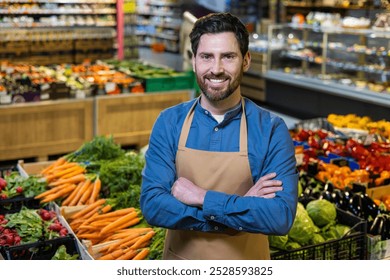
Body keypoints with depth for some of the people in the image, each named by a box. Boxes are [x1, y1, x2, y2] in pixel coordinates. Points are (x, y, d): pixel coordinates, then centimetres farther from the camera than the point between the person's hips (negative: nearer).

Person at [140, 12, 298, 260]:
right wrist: (241, 206, -24)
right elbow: (152, 205, -18)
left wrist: (202, 198, -25)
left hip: (245, 269, -1)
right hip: (181, 264, 1)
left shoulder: (272, 129, -15)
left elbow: (282, 216, -24)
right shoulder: (169, 122, -10)